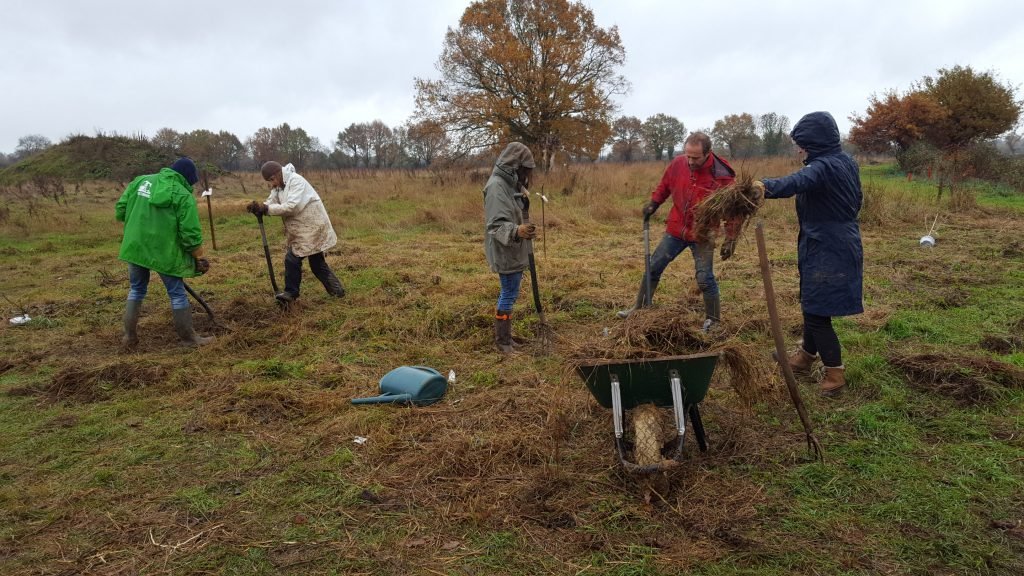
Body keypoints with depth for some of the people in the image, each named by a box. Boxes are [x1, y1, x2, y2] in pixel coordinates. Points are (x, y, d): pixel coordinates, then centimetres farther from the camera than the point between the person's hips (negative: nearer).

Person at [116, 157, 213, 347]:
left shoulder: (141, 181, 6)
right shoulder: (183, 196, -10)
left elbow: (120, 210, 10)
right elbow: (191, 233, -13)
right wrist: (199, 258, -2)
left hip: (135, 247, 5)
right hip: (165, 252, -5)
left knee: (136, 290, 21)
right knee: (177, 294, 7)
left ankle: (130, 336, 25)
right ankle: (189, 337, 15)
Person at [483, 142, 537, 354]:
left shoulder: (512, 184, 11)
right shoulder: (497, 186, -20)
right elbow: (496, 225, -29)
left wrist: (526, 230, 23)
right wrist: (516, 231, -44)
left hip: (515, 251, 10)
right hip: (504, 252, -10)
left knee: (510, 294, 16)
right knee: (508, 295, -3)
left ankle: (505, 336, 29)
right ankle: (502, 341, 9)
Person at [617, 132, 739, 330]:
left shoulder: (722, 176, -19)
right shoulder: (678, 164, -9)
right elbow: (665, 185, 12)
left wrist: (730, 240, -12)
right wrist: (654, 202, 1)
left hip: (702, 236, -4)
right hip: (675, 230, 4)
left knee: (705, 279, -4)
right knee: (653, 267, 10)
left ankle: (713, 320, 14)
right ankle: (640, 308, 26)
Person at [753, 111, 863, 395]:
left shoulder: (823, 166, -22)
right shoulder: (847, 161, 8)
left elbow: (798, 181, -45)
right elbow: (857, 200, 22)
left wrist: (767, 187, -62)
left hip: (825, 251, -10)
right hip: (844, 244, 10)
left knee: (817, 311, -2)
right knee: (812, 304, 22)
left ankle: (835, 373, 7)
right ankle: (806, 355, 38)